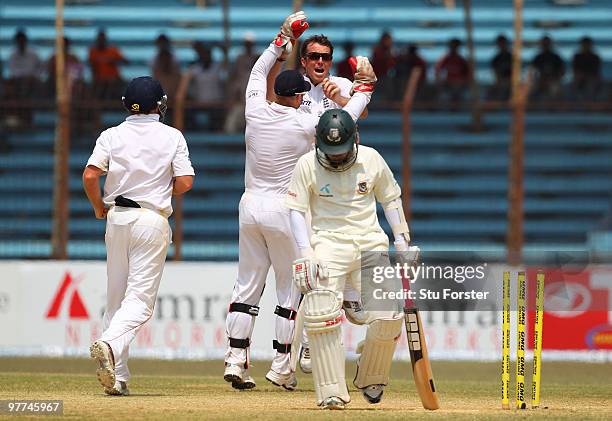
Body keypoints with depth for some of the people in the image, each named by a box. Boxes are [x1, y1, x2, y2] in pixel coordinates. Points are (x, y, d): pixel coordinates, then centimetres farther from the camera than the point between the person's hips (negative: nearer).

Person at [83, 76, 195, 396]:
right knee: (140, 298, -6)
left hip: (117, 217, 3)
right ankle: (109, 344, -35)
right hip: (152, 219, -3)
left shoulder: (112, 136, 3)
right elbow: (185, 182, -5)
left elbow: (90, 175, -8)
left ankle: (116, 377, 8)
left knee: (115, 297, 11)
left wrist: (99, 208, 8)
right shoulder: (172, 136, 1)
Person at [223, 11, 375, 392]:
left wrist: (285, 36, 25)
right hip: (283, 210, -5)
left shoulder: (256, 112, -1)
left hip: (250, 207, 5)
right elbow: (348, 118, -2)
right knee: (290, 287, 5)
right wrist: (365, 84, 12)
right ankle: (281, 367, 4)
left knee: (247, 285, 9)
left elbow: (259, 71, 18)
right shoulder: (304, 124, -13)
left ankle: (236, 360, 3)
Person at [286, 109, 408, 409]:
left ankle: (371, 378, 15)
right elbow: (296, 211, -3)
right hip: (329, 242, -2)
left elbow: (390, 199, 17)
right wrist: (306, 254, -15)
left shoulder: (371, 159, 4)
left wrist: (401, 238, 9)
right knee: (320, 314, -22)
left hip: (370, 241, 2)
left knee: (388, 316, -12)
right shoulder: (307, 165, -3)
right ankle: (332, 393, -18)